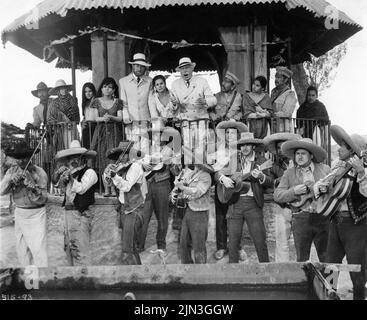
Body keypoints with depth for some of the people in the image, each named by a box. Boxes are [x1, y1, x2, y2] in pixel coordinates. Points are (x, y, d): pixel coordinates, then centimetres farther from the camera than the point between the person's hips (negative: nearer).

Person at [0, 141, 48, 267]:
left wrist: (33, 186, -36)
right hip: (19, 214, 5)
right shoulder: (11, 171, -1)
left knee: (38, 251, -9)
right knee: (21, 250, 12)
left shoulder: (39, 173, -14)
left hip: (35, 215, -5)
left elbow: (42, 200, -18)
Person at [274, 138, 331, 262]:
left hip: (323, 218, 0)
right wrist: (294, 191, -12)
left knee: (326, 257, 5)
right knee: (302, 259, 4)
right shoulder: (289, 173, 10)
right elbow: (277, 195, 3)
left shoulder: (325, 169, 9)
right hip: (301, 219, 0)